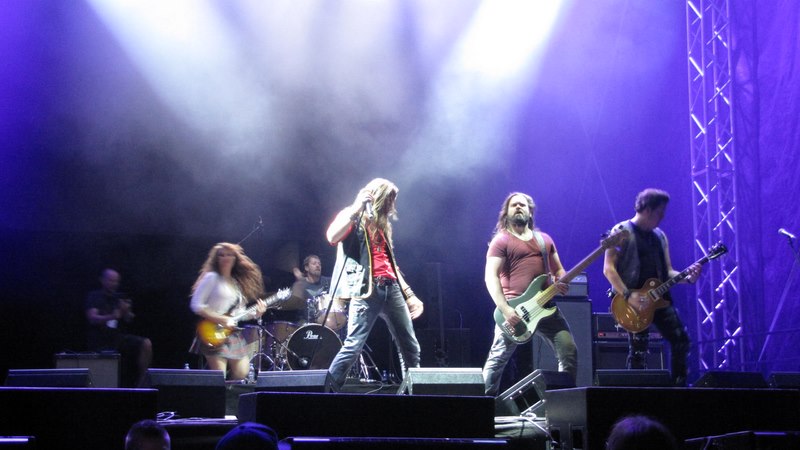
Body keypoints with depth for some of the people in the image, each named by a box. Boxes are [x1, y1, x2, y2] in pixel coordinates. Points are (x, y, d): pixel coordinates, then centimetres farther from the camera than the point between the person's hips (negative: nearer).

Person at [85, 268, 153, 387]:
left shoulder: (120, 298, 16)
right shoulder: (94, 297, 3)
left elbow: (129, 320, 6)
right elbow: (92, 318, -14)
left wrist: (126, 312, -18)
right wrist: (111, 317, -32)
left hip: (118, 337, 4)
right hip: (100, 340, -4)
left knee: (146, 344, -19)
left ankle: (140, 382, -18)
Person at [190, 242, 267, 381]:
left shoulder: (237, 282, 16)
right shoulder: (211, 278, -4)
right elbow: (196, 305, -13)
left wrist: (254, 313, 0)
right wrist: (222, 320, -17)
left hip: (235, 334, 7)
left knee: (242, 375, 4)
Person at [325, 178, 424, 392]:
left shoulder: (382, 224, 24)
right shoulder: (353, 218, 2)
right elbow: (332, 237, -19)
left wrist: (409, 294, 20)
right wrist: (357, 208, -17)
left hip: (390, 288, 8)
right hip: (366, 289, -8)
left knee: (410, 346, 9)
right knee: (353, 346, -15)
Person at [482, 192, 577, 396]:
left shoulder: (545, 240, 20)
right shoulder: (501, 241, 2)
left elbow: (558, 270, 25)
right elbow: (491, 276, -8)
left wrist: (561, 283, -1)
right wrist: (505, 309, -20)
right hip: (514, 308, -5)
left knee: (569, 351, -4)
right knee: (497, 359, -2)